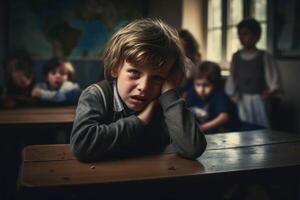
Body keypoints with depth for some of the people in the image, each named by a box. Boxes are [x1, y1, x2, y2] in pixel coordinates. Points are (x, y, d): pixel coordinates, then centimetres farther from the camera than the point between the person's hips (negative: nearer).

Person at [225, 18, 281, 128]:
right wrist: (231, 96, 12)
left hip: (259, 100, -3)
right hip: (241, 101, 3)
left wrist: (272, 91, -22)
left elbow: (274, 82, -7)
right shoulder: (236, 57, 8)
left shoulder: (264, 57, -3)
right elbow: (232, 79, 13)